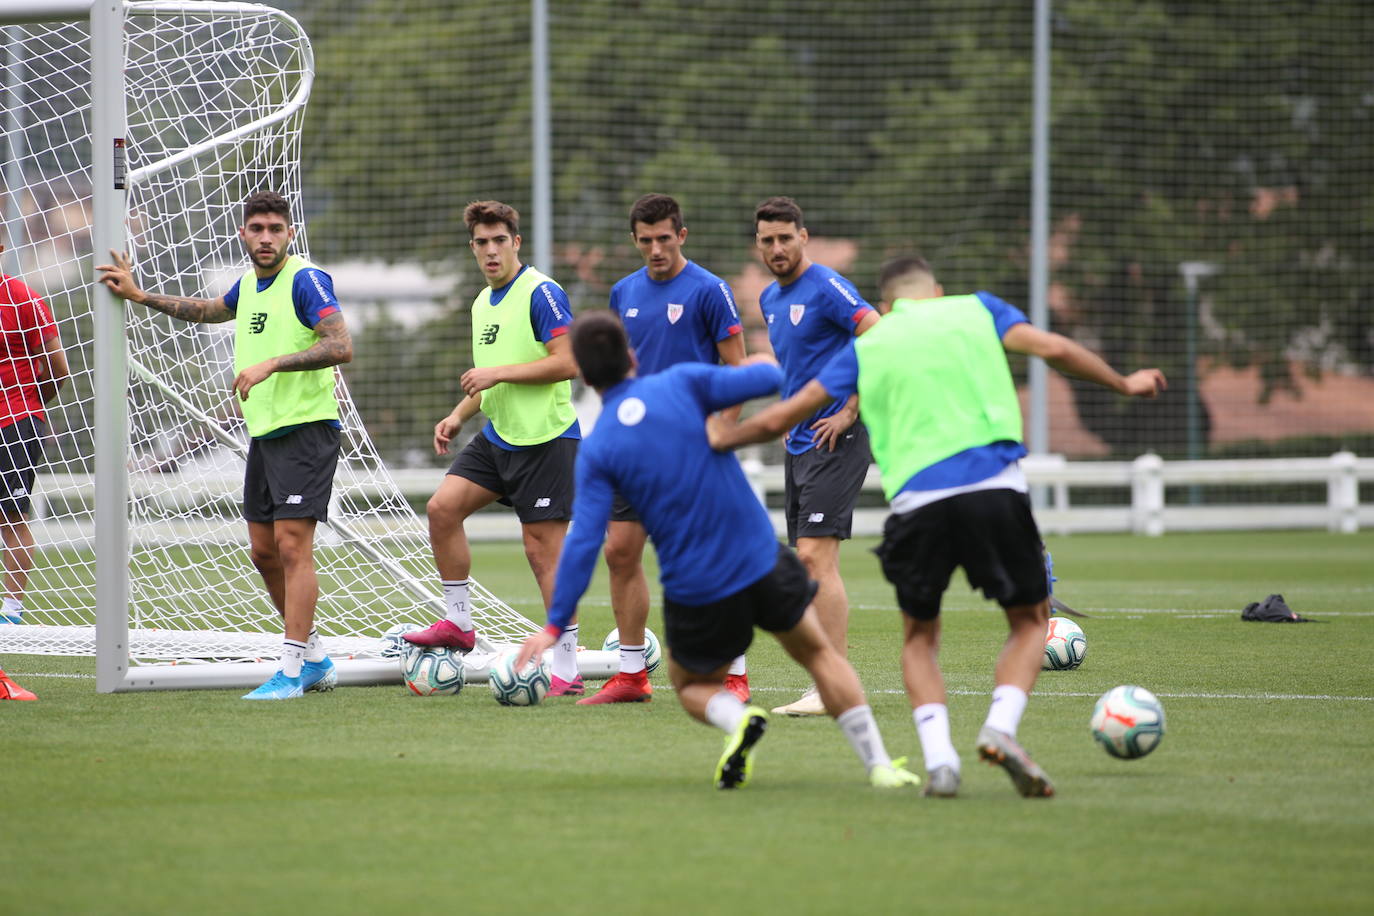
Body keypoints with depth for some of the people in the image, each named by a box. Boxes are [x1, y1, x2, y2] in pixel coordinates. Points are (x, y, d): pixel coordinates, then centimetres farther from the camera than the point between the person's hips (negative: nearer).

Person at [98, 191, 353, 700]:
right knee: (264, 551, 11)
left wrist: (271, 364, -27)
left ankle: (292, 670, -14)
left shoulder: (305, 280, -12)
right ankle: (315, 658, 22)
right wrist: (139, 296, 34)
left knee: (292, 544, -14)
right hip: (263, 431, 9)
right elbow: (208, 311, 36)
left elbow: (341, 345, -24)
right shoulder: (248, 285, 14)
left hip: (306, 429, -9)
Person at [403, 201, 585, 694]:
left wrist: (498, 373, -18)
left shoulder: (541, 293, -11)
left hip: (544, 440, -8)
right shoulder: (483, 303, 16)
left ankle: (567, 671, -1)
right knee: (443, 506, -6)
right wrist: (459, 415, 12)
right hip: (496, 437, 8)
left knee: (543, 550, -6)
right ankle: (459, 622, 7)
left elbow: (567, 362, -20)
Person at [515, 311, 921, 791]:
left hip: (694, 591, -1)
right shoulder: (682, 383, -6)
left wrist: (555, 625, -6)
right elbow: (769, 378, -6)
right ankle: (879, 765, 16)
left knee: (692, 684, 24)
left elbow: (584, 540, -11)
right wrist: (763, 364, 19)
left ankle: (736, 719, -10)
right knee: (818, 653, 23)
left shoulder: (596, 450, -6)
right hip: (763, 564, 1)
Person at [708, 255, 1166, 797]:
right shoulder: (975, 309, 19)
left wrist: (723, 439, 39)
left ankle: (938, 758, -2)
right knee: (1030, 620, 17)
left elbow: (779, 418, 22)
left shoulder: (867, 346, 20)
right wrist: (1123, 384, 20)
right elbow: (1054, 349, 5)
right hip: (995, 486, -1)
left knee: (919, 638, 20)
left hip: (916, 501, 1)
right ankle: (1000, 727, -9)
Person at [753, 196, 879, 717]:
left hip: (835, 441, -9)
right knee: (807, 565, 7)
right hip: (799, 444, 9)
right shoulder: (770, 299, 16)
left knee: (815, 555, -16)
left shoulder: (826, 288, -11)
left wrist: (850, 411, -19)